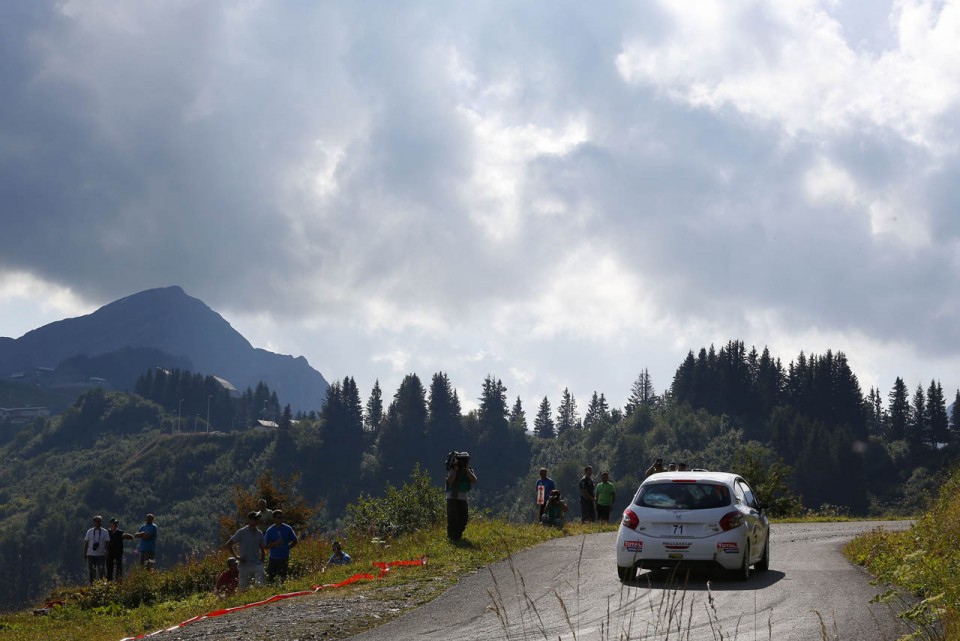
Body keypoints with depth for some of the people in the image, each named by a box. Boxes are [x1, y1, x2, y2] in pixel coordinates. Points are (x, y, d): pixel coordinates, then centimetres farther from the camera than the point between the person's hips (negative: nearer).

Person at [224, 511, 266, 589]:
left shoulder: (259, 533, 9)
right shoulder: (241, 532, -2)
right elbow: (228, 545, 0)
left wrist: (261, 562, 9)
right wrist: (236, 556, -5)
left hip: (257, 565, 2)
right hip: (244, 565, -2)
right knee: (243, 589, 2)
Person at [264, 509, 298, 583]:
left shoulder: (288, 529, -1)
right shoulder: (270, 530, -3)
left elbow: (295, 541, 9)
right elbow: (266, 546, -3)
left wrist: (287, 548, -1)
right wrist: (275, 543, -19)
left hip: (284, 558, 0)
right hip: (273, 558, 0)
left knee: (282, 578, -1)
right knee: (270, 577, 3)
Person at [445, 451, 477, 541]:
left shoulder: (469, 470, 5)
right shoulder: (453, 470, -5)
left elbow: (474, 480, -11)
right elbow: (450, 481, -20)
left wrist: (467, 470, -16)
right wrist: (456, 469, -20)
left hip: (463, 497, 5)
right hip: (452, 496, -5)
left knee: (464, 517, 5)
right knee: (452, 517, -11)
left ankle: (458, 535, 19)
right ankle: (451, 536, -4)